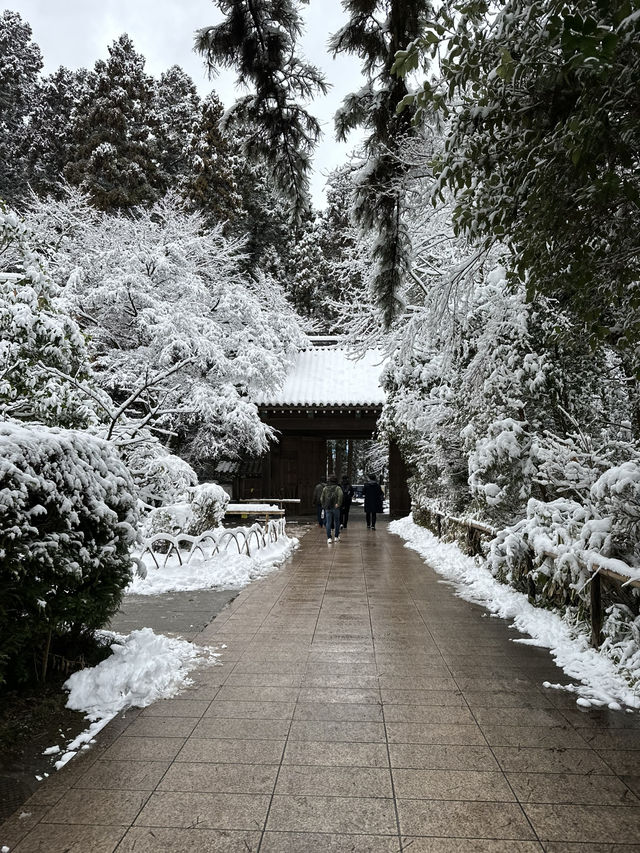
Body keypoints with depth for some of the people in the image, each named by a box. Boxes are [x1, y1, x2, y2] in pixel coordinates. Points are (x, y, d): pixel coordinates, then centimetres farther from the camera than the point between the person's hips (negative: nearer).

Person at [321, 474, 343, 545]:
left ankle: (329, 538, -3)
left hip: (327, 508, 3)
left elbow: (322, 498, 11)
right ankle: (336, 537, 17)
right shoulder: (337, 488, -4)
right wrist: (338, 503, -18)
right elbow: (340, 495, -23)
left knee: (328, 523, 4)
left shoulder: (325, 488, 9)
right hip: (335, 508, -3)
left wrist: (324, 506, 20)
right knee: (336, 522, 10)